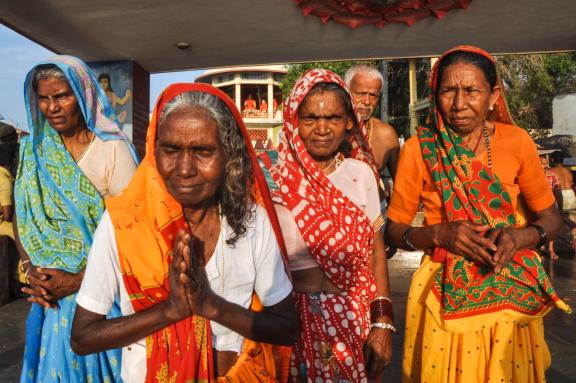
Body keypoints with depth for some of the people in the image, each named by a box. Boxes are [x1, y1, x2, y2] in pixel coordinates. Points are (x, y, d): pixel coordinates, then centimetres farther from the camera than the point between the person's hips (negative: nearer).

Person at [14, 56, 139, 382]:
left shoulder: (113, 149, -12)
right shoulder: (35, 150, 5)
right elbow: (22, 218, 8)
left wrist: (79, 280, -16)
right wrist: (31, 269, -7)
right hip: (49, 292, 4)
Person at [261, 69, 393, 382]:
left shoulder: (361, 172, -1)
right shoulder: (274, 179, -9)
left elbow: (376, 251, 3)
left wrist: (382, 323, -2)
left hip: (357, 318, 3)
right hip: (295, 320, -2)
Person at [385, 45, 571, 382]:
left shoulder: (518, 141, -6)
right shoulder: (418, 149, -11)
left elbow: (550, 216, 4)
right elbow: (394, 229, -5)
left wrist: (520, 236, -17)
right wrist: (437, 233, -23)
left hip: (512, 292, 2)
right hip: (446, 293, -1)